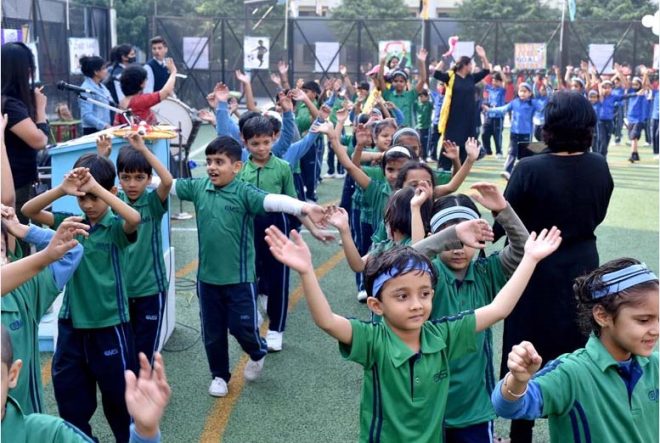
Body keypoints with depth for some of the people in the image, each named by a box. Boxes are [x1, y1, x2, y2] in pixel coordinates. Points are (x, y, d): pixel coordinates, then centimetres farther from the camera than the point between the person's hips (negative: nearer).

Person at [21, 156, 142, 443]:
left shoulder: (116, 227, -9)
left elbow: (134, 219, -32)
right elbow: (28, 211, -4)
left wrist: (96, 187, -31)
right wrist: (61, 190, -20)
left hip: (110, 325, -4)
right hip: (72, 323, 4)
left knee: (118, 395, 8)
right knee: (69, 396, 15)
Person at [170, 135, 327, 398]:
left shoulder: (244, 193, -15)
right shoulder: (198, 187, -1)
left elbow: (273, 201, -29)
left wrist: (304, 208, -45)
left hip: (239, 276, -4)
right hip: (207, 276, 4)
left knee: (243, 327, 0)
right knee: (212, 333, 14)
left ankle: (258, 354, 34)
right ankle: (219, 376, 36)